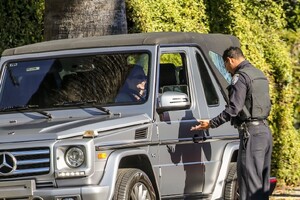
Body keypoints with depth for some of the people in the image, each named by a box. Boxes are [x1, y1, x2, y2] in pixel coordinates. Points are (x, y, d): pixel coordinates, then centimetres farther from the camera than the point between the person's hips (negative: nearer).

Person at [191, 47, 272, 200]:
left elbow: (234, 108, -18)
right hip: (265, 130, 9)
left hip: (251, 133, -9)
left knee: (249, 180, -10)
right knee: (262, 182, 11)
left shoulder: (241, 77, -11)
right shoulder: (260, 75, 18)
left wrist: (211, 124, -13)